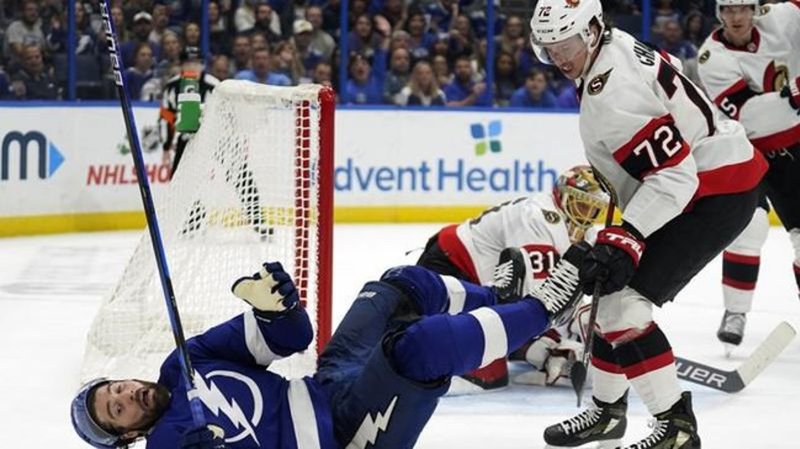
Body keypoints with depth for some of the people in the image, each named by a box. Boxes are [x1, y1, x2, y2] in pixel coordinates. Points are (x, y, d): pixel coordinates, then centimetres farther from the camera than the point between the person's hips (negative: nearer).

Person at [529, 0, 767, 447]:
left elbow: (674, 174, -29)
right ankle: (607, 410, 26)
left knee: (622, 302, -16)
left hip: (719, 194, -11)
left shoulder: (611, 93, -25)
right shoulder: (617, 45, 3)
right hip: (696, 179, 11)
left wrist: (624, 239, -33)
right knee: (610, 290, 15)